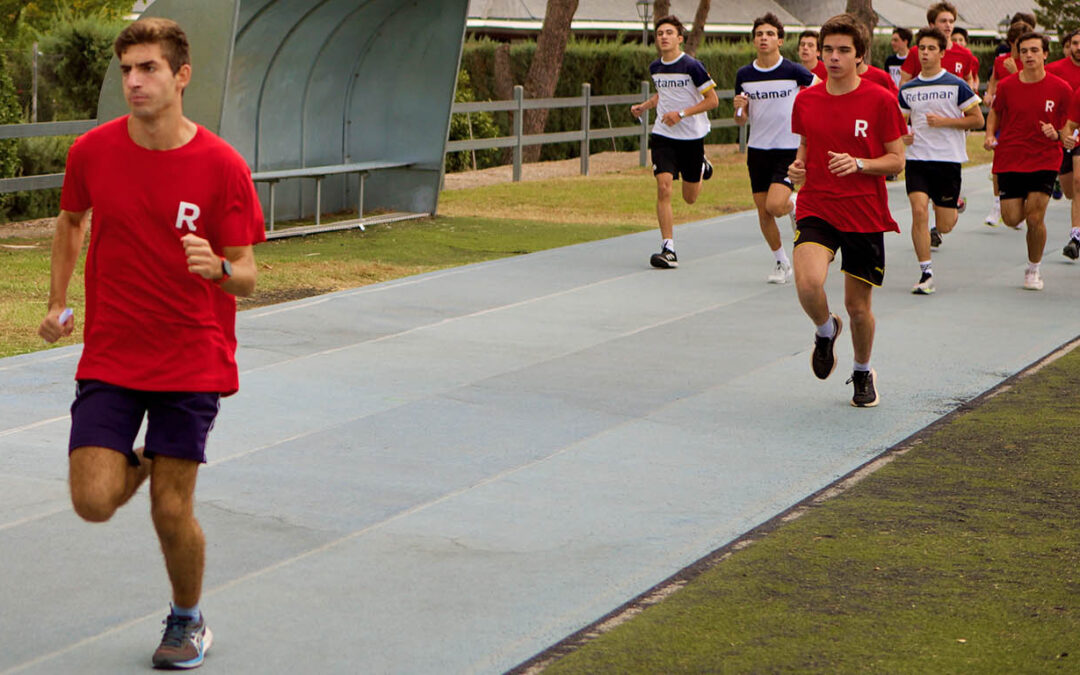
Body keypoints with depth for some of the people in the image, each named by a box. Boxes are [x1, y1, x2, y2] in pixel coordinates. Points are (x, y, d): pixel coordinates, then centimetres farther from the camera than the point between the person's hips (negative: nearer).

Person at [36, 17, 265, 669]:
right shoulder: (93, 152, -4)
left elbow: (246, 277, -7)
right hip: (110, 356, 2)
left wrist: (219, 268, -29)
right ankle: (138, 463, 28)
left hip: (193, 358, -2)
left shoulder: (223, 166, -11)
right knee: (94, 502, -10)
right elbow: (71, 220, 18)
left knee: (172, 510, -2)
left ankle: (188, 620, 27)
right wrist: (58, 302, 13)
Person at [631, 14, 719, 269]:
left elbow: (712, 100, -10)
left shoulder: (692, 66, -14)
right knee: (663, 187, -15)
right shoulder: (655, 68, 4)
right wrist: (645, 106, 6)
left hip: (692, 136, -3)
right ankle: (668, 249, -14)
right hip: (663, 135, 3)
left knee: (690, 198, 10)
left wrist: (682, 113, -19)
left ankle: (702, 168, 45)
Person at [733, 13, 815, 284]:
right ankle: (781, 263, 24)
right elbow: (741, 120, 9)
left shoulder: (793, 71, -9)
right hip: (758, 150, 4)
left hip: (789, 149, -4)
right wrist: (739, 108, -12)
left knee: (775, 205, -20)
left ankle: (794, 204, 16)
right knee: (763, 212, 4)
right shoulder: (744, 75, 2)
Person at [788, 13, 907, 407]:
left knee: (858, 306, 6)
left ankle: (863, 372, 35)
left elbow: (897, 161, -3)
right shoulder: (805, 100, 4)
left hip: (865, 216, -1)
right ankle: (826, 331, 10)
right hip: (816, 209, 1)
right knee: (808, 283, -25)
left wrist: (858, 164, -21)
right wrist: (797, 166, -4)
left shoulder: (880, 101, -6)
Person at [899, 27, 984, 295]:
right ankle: (925, 274, -10)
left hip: (948, 160, -2)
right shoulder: (907, 89, 7)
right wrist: (903, 135, -2)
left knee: (944, 226, 2)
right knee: (919, 211, -18)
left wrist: (944, 121, -13)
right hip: (917, 159, 2)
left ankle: (954, 205, 41)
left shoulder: (956, 85, -4)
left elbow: (977, 119, -2)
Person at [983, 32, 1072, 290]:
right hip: (1010, 160, 1)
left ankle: (1034, 269, 13)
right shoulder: (1006, 86, -2)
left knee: (1035, 218, -10)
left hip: (1044, 161, -1)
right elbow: (995, 112, 16)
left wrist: (1056, 133, -16)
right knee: (1012, 219, -4)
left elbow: (1067, 126, 6)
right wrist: (990, 135, -1)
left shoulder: (1060, 89, -4)